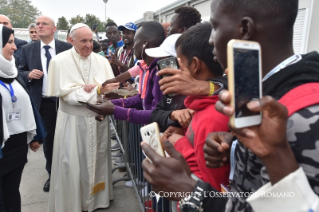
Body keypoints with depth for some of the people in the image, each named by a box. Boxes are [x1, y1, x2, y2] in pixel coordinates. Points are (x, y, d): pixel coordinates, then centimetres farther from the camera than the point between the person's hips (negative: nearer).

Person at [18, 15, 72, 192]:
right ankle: (52, 174, 30)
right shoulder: (28, 49, 3)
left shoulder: (67, 48, -3)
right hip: (42, 102, 2)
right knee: (48, 139, 12)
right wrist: (29, 75, -14)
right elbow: (20, 73, 8)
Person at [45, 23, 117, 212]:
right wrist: (99, 91, -18)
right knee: (73, 163, 4)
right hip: (73, 121, -3)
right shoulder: (60, 61, -6)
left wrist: (94, 88, -22)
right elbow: (66, 93, -16)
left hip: (99, 119, 4)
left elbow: (111, 88, -2)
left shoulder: (102, 61, 4)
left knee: (97, 159, 15)